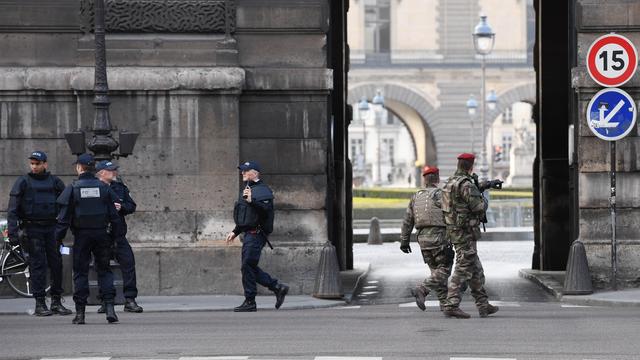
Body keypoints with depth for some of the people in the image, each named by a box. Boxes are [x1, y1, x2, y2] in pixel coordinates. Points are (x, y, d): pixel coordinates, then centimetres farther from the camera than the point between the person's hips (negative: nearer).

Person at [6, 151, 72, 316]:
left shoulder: (54, 182, 9)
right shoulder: (23, 182, 2)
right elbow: (12, 209, -2)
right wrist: (13, 232, -10)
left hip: (52, 228, 3)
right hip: (32, 229, -3)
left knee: (56, 264, 2)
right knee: (38, 265, -4)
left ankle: (56, 301, 11)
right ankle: (40, 304, -1)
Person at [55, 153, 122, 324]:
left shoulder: (72, 189, -5)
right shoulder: (104, 188, 2)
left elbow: (64, 216, -6)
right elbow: (114, 214, 3)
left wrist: (58, 238, -2)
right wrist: (114, 234, 11)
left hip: (81, 235, -2)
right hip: (102, 234, 2)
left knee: (80, 272, 5)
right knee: (104, 270, 9)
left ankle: (80, 312, 4)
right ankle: (109, 308, -3)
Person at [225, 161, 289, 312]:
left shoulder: (262, 190, -8)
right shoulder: (246, 190, 23)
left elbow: (266, 208, -24)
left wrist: (251, 200, -33)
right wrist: (235, 232, 26)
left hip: (256, 234, -10)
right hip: (249, 234, 10)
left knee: (248, 266, -9)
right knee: (250, 267, 9)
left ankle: (250, 302, -4)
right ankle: (278, 287, 15)